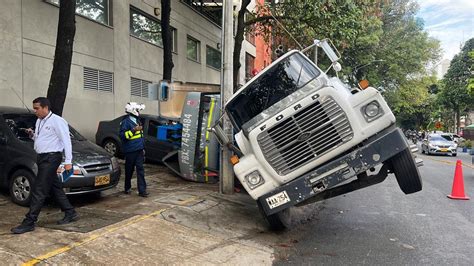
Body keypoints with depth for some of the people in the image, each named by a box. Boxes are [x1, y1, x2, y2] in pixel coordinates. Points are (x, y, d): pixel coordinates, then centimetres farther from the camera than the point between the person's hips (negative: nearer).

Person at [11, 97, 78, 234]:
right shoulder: (39, 121, 14)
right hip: (42, 158, 9)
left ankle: (29, 222, 0)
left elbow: (66, 141, -14)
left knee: (39, 190, -7)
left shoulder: (57, 121, -12)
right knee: (55, 188, 13)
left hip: (51, 158, -9)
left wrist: (68, 161, -18)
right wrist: (32, 135, 3)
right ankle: (70, 213, 23)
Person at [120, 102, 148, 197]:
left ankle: (142, 190, -1)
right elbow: (122, 135, -18)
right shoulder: (126, 121, -9)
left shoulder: (137, 120, 16)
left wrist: (143, 148, 22)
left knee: (140, 169, 0)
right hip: (130, 151, -6)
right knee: (129, 170, 7)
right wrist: (133, 130, -26)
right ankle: (127, 188, 25)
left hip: (139, 150, 7)